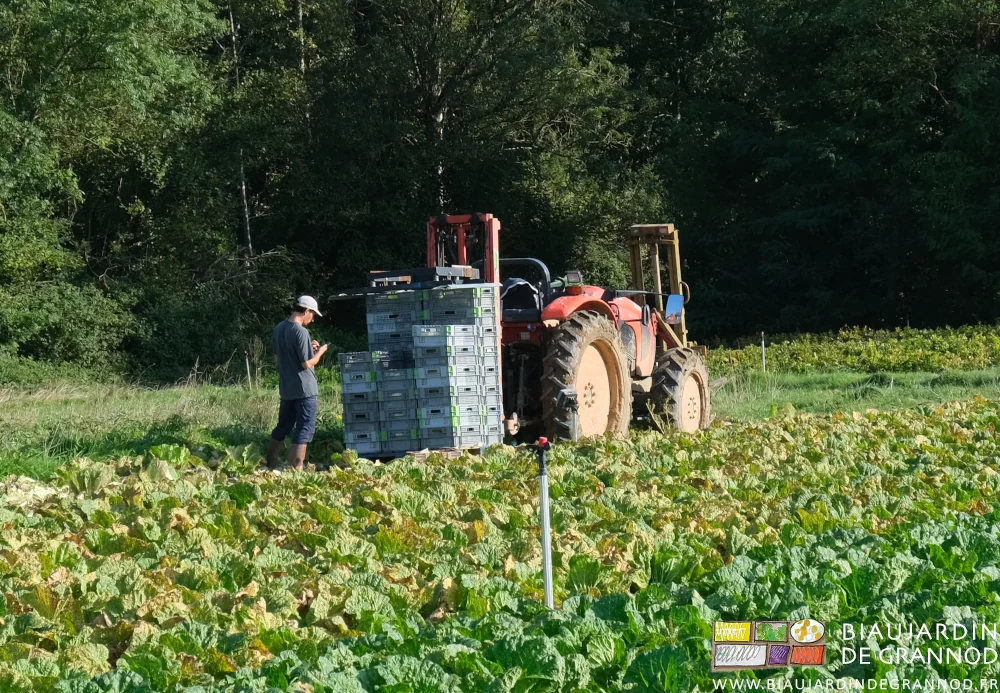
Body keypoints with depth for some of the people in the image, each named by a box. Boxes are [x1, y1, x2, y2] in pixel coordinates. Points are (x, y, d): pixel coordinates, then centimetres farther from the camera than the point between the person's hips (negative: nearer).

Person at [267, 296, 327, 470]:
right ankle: (296, 468, -7)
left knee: (283, 425, 19)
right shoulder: (301, 332, -19)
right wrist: (320, 351, 1)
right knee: (305, 429, -3)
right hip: (304, 388, -8)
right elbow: (307, 364, -18)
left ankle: (271, 463, 26)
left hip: (286, 387, 8)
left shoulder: (279, 328, 6)